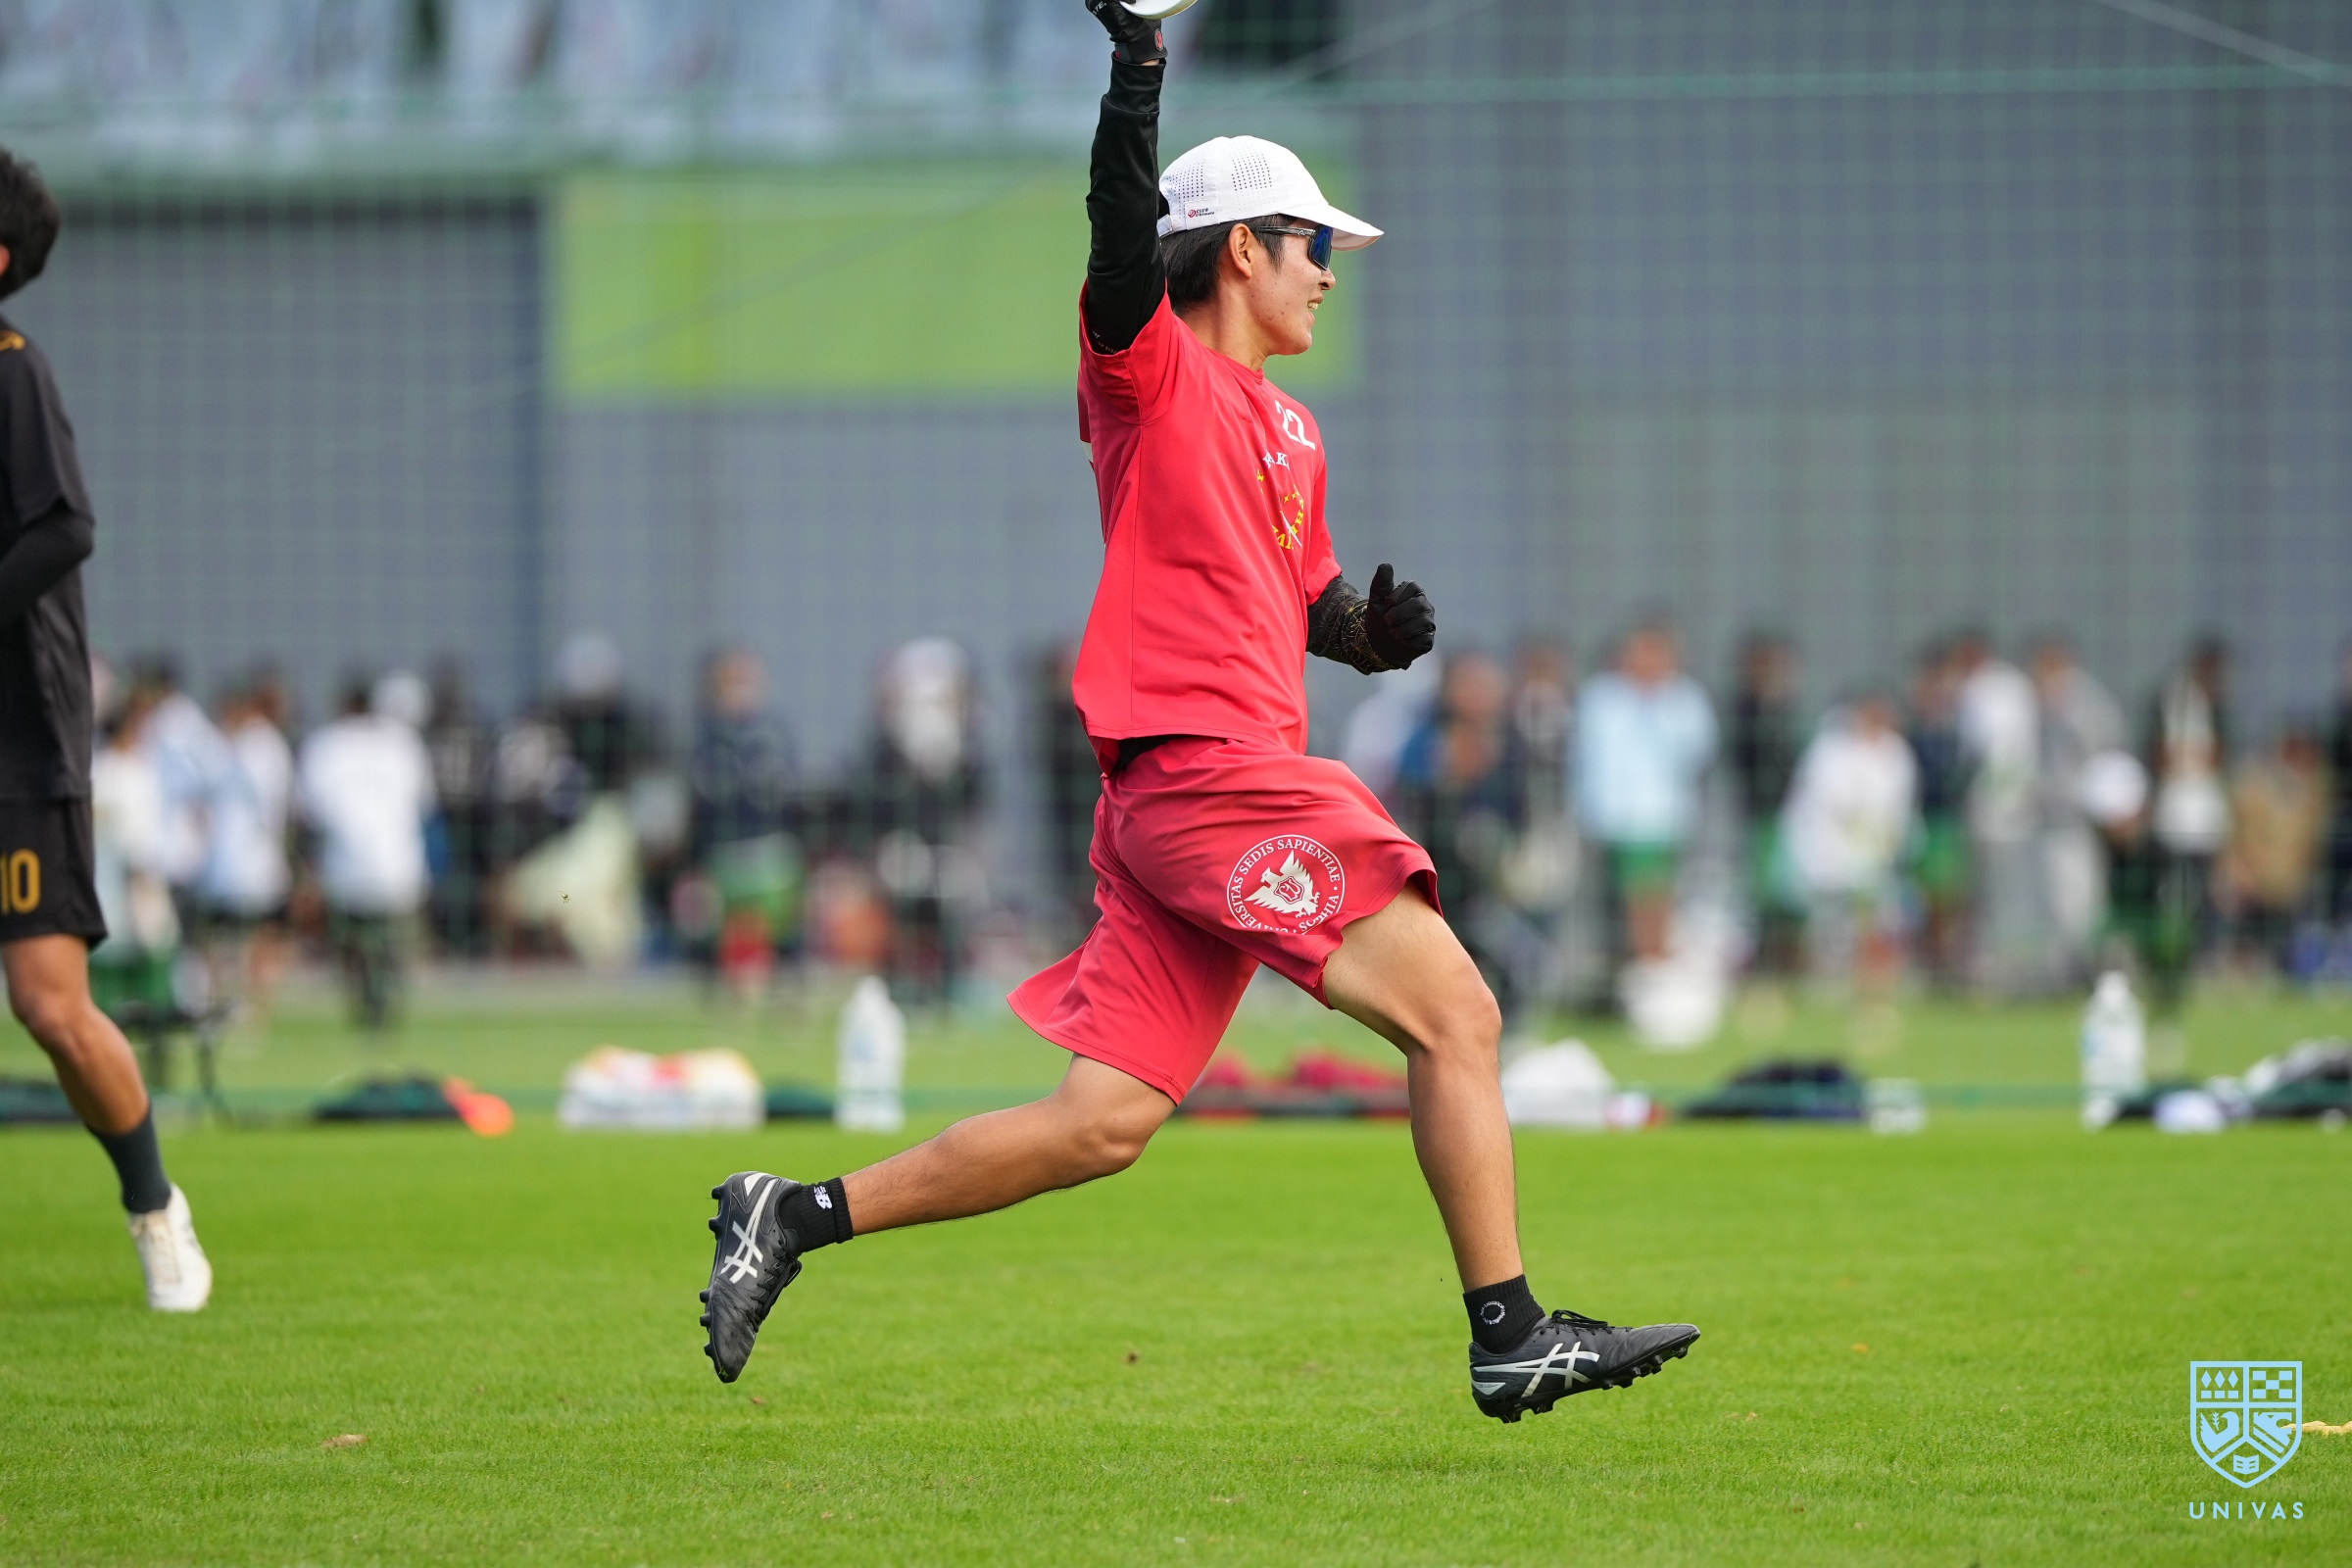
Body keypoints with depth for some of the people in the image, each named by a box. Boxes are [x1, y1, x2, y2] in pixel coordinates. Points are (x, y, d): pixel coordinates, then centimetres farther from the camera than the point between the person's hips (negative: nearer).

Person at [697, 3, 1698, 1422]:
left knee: (1105, 1121, 4)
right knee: (1454, 1010, -11)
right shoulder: (1152, 368, -1)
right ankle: (1512, 1337, -11)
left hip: (1245, 776, 9)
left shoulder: (1292, 430, 24)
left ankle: (800, 1216, 9)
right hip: (1204, 764, -9)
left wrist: (1369, 627, 10)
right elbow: (1124, 233, -20)